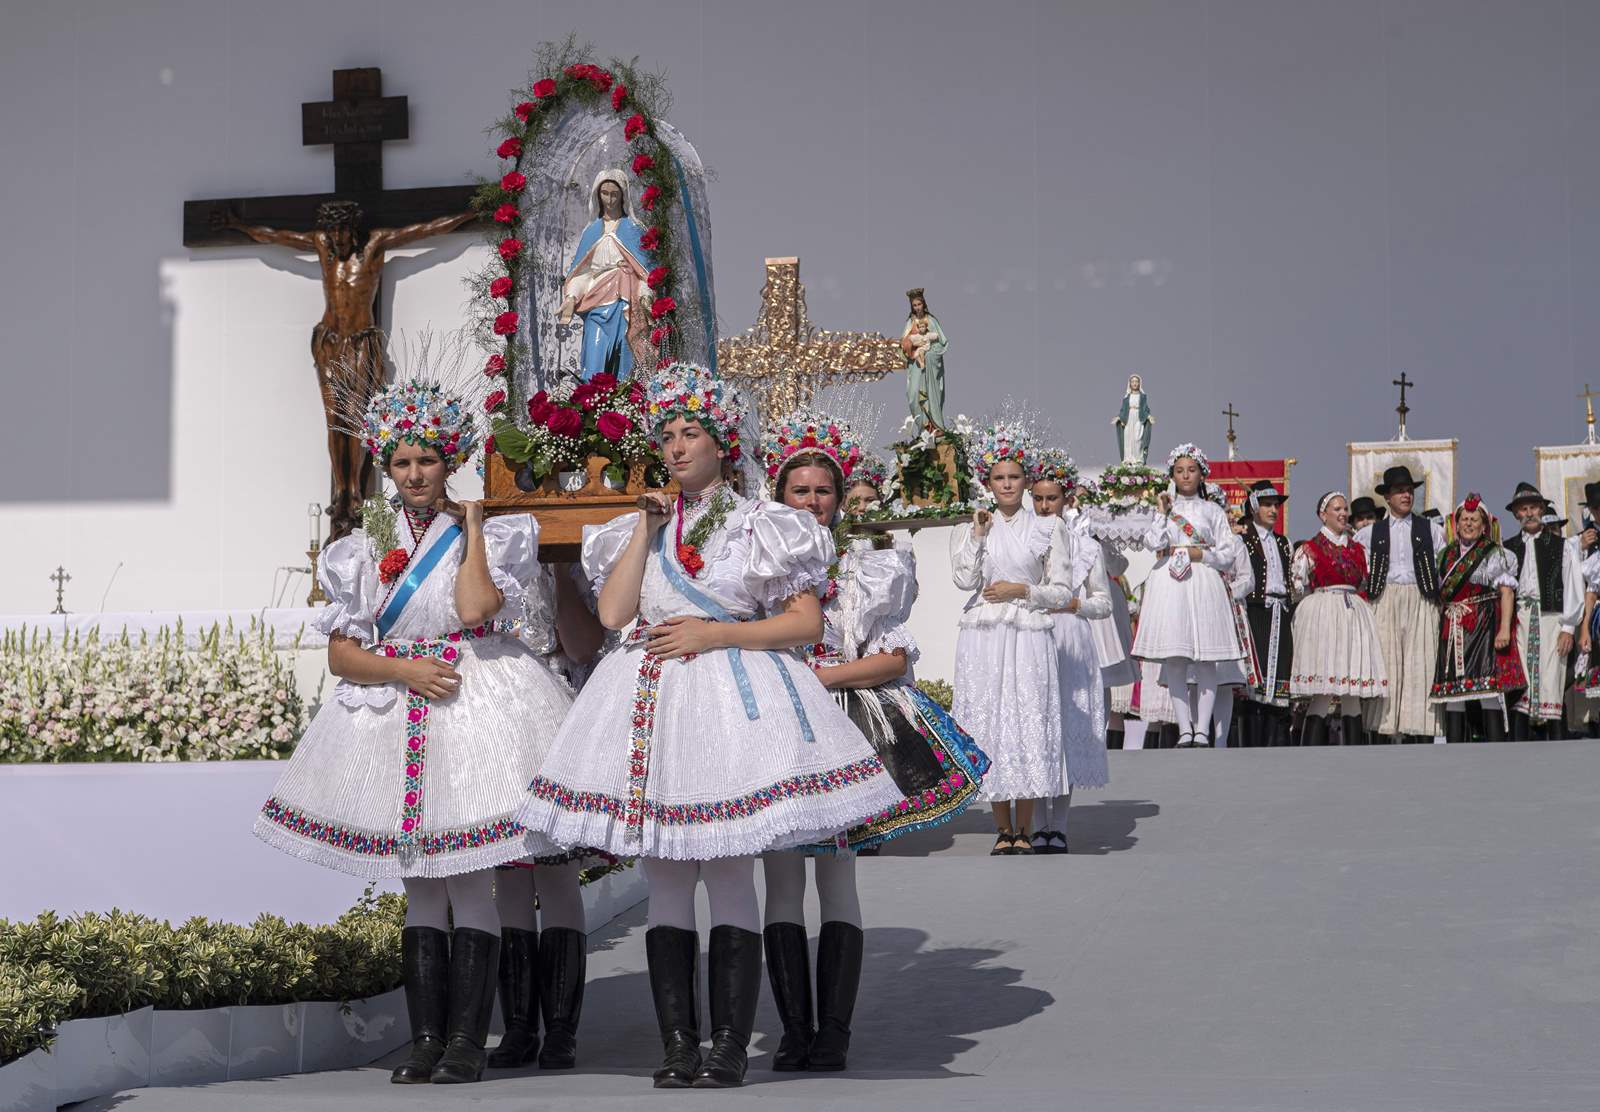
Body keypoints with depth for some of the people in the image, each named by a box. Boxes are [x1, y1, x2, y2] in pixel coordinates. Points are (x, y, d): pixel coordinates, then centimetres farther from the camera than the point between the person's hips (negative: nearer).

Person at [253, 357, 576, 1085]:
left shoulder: (492, 534, 2)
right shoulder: (364, 549, 10)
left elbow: (478, 607, -17)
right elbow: (340, 653, 6)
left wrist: (473, 524, -7)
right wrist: (405, 670, -10)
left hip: (477, 706, -3)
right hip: (397, 719, 4)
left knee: (471, 883, -5)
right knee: (420, 885, 6)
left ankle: (466, 1042, -3)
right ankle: (425, 1037, 8)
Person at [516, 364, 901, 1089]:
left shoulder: (759, 524, 5)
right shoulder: (641, 525, 16)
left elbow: (807, 622, -1)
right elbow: (613, 612, 1)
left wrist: (715, 633, -9)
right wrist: (648, 525, 3)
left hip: (734, 697, -4)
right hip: (650, 699, 4)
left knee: (731, 878, -5)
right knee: (664, 883, 3)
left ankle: (729, 1045, -2)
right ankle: (677, 1043, 7)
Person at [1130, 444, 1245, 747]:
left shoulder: (1213, 511, 12)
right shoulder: (1164, 508, 14)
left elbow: (1229, 553, 6)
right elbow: (1153, 543, -2)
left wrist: (1200, 555, -7)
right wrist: (1164, 513, -3)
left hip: (1204, 583, 0)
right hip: (1169, 584, 0)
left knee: (1206, 659, -6)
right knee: (1174, 660, -7)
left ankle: (1202, 731, -5)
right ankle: (1184, 730, -5)